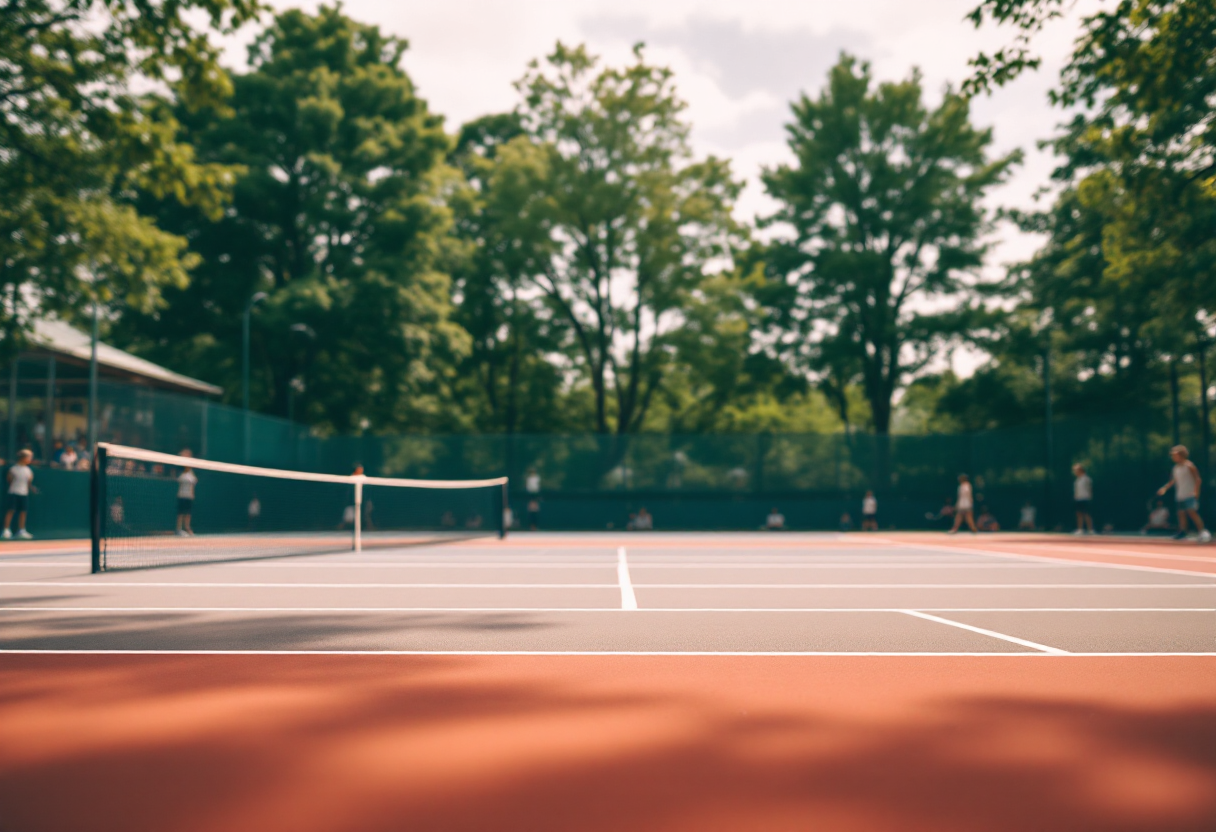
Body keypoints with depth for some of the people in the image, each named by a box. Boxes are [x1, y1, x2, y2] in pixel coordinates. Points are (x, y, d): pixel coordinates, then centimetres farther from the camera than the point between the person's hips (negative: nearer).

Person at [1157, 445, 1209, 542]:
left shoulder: (1189, 466, -9)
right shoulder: (1176, 467, 14)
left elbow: (1198, 479, -10)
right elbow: (1174, 481, 24)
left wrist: (1196, 491, -19)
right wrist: (1165, 488, 15)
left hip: (1190, 495, -8)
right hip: (1180, 496, 8)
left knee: (1192, 512, -17)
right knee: (1181, 513, 8)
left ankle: (1203, 532, -16)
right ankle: (1182, 532, 14)